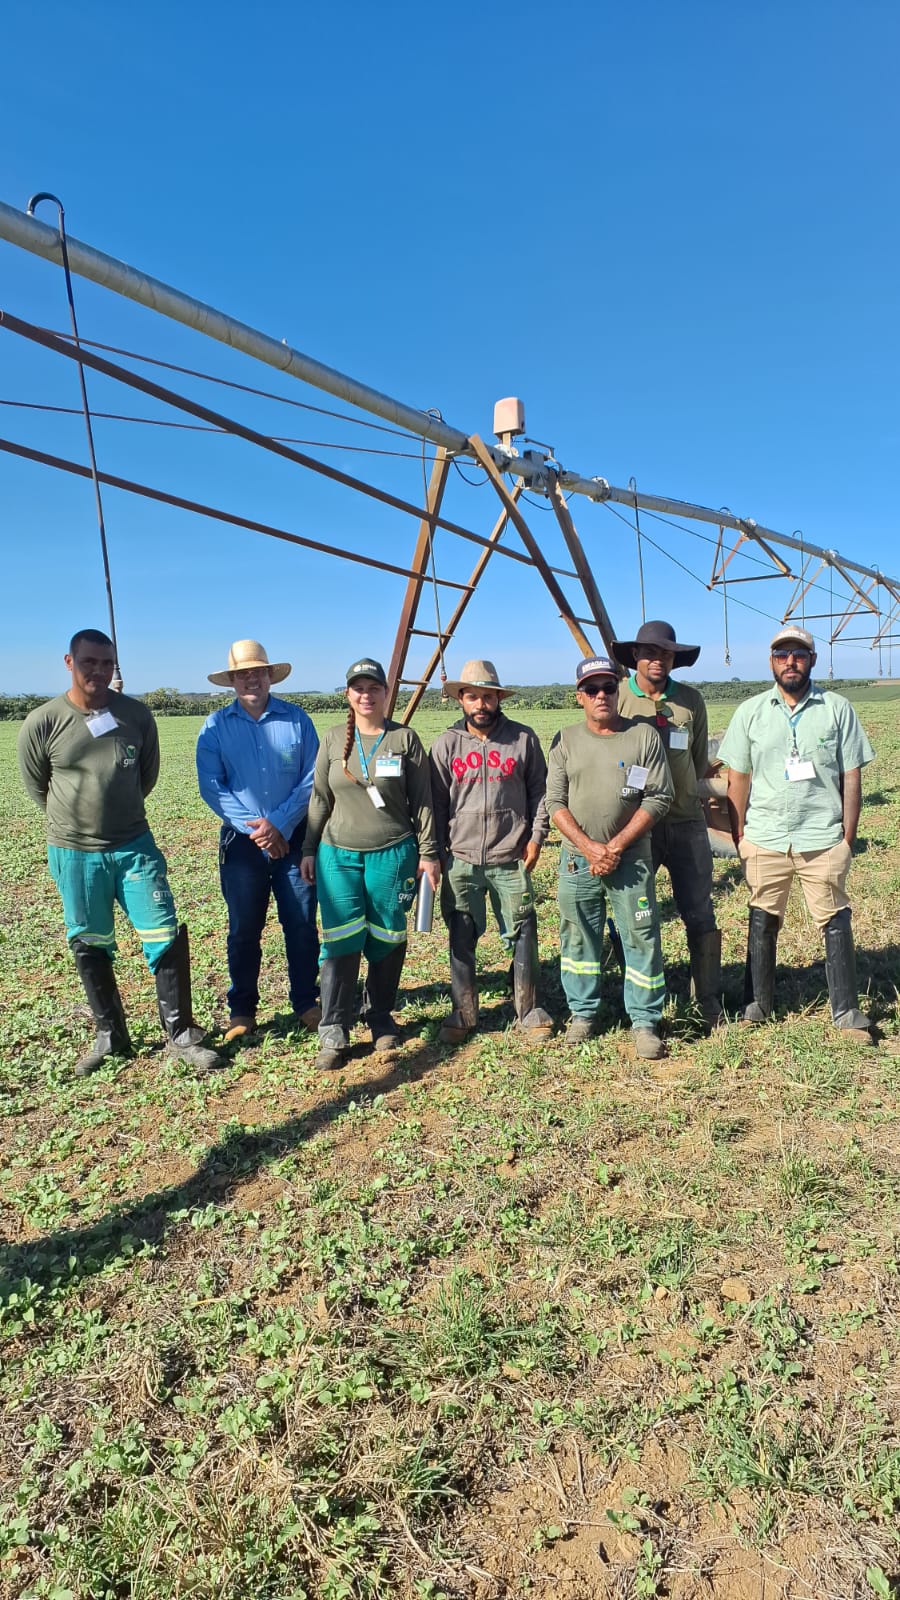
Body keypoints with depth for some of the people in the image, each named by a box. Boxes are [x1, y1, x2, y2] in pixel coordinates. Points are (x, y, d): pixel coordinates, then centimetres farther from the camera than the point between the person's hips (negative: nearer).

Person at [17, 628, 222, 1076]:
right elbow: (36, 786, 5)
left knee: (166, 936, -1)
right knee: (89, 946, 11)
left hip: (135, 846, 1)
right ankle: (110, 1036, 28)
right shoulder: (42, 723, -11)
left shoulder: (137, 715, -6)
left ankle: (181, 1036, 12)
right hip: (75, 854, 0)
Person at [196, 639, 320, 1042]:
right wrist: (254, 826, -13)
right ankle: (241, 1010, 22)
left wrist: (279, 823, -13)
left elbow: (312, 778, -4)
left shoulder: (296, 718, 0)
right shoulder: (216, 726, 2)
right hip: (242, 840, 0)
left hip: (293, 837, 0)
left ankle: (306, 1003, 22)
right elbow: (211, 786, -4)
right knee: (244, 929, 8)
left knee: (301, 925, 7)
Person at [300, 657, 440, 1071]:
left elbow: (422, 801, 1)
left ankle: (381, 1018, 25)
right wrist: (309, 849, 8)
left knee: (386, 940, 6)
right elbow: (319, 798, 10)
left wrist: (427, 852, -1)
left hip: (393, 853, -1)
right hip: (338, 854, 1)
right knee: (341, 941, -3)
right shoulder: (333, 739, 6)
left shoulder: (405, 739, 1)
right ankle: (334, 1032, 7)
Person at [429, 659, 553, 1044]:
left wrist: (535, 836, 0)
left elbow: (539, 792, 8)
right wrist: (435, 852, 3)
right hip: (460, 861, 1)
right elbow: (436, 803, 7)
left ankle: (529, 1012, 22)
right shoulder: (446, 744, 4)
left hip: (510, 860, -1)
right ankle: (462, 1015, 23)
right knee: (461, 940, 8)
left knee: (522, 937, 6)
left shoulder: (523, 739, 2)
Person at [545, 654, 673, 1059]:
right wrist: (589, 847, -11)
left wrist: (615, 847, -11)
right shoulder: (565, 740, 5)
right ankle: (583, 1014, 26)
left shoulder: (644, 736, 0)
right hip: (577, 860, 2)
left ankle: (645, 1022, 15)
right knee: (578, 939, 10)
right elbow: (555, 802, 1)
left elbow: (658, 798, -4)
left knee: (641, 940, 0)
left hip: (631, 859, -1)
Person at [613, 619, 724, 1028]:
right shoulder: (616, 698, -4)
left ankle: (710, 1001, 17)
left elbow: (700, 762, 16)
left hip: (685, 821, 2)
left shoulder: (691, 700, 6)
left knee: (700, 914, 4)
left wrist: (679, 792, 13)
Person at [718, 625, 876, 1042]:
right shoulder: (750, 712, 3)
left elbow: (851, 778, 2)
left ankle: (847, 1011, 19)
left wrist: (848, 839, -1)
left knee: (836, 923, 5)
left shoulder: (838, 708, 1)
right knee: (763, 923, 11)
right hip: (765, 840, 1)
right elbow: (737, 779, 5)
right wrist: (739, 837, 2)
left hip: (823, 839, -1)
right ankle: (758, 1004, 25)